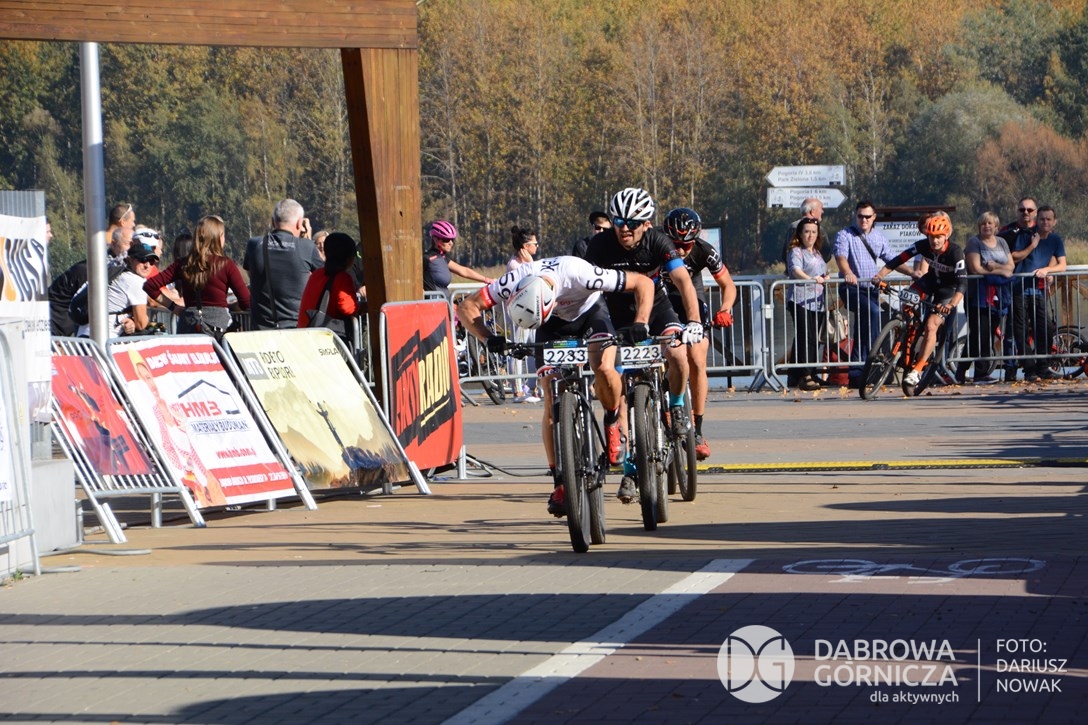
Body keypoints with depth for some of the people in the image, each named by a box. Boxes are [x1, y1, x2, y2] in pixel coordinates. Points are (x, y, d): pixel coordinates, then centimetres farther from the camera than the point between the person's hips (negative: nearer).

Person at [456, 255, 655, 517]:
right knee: (552, 401, -10)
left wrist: (640, 323, -45)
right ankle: (560, 484, -5)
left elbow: (644, 283, -33)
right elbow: (466, 307, -27)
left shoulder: (579, 275, -41)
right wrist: (488, 339, -42)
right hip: (554, 325, 2)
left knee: (603, 369, -31)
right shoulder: (515, 282, -34)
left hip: (590, 313, -2)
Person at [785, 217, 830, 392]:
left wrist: (826, 278, 6)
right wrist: (810, 279, -39)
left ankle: (811, 375, 11)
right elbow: (796, 270, -21)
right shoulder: (796, 252, -4)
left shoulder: (817, 254, 22)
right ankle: (805, 376, -20)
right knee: (805, 338, -15)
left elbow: (824, 274, 30)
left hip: (816, 301, 8)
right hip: (800, 301, -8)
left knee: (814, 339, 6)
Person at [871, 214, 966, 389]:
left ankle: (917, 370, -20)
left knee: (931, 325, -21)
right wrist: (880, 275, -33)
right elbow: (899, 260, -20)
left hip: (948, 290, -5)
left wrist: (952, 305, -52)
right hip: (931, 281, 5)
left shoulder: (955, 252, -31)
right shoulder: (923, 245, -20)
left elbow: (962, 283, -37)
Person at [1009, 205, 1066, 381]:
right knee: (1022, 332, -6)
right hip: (1019, 289, -3)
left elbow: (1062, 265, 0)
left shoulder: (1056, 240, 8)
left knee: (1046, 329, -2)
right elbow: (1014, 258, -5)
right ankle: (1029, 370, -4)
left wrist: (1046, 269, -17)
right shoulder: (1025, 236, 0)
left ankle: (1042, 367, 10)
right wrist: (1032, 246, -12)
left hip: (1038, 291, 3)